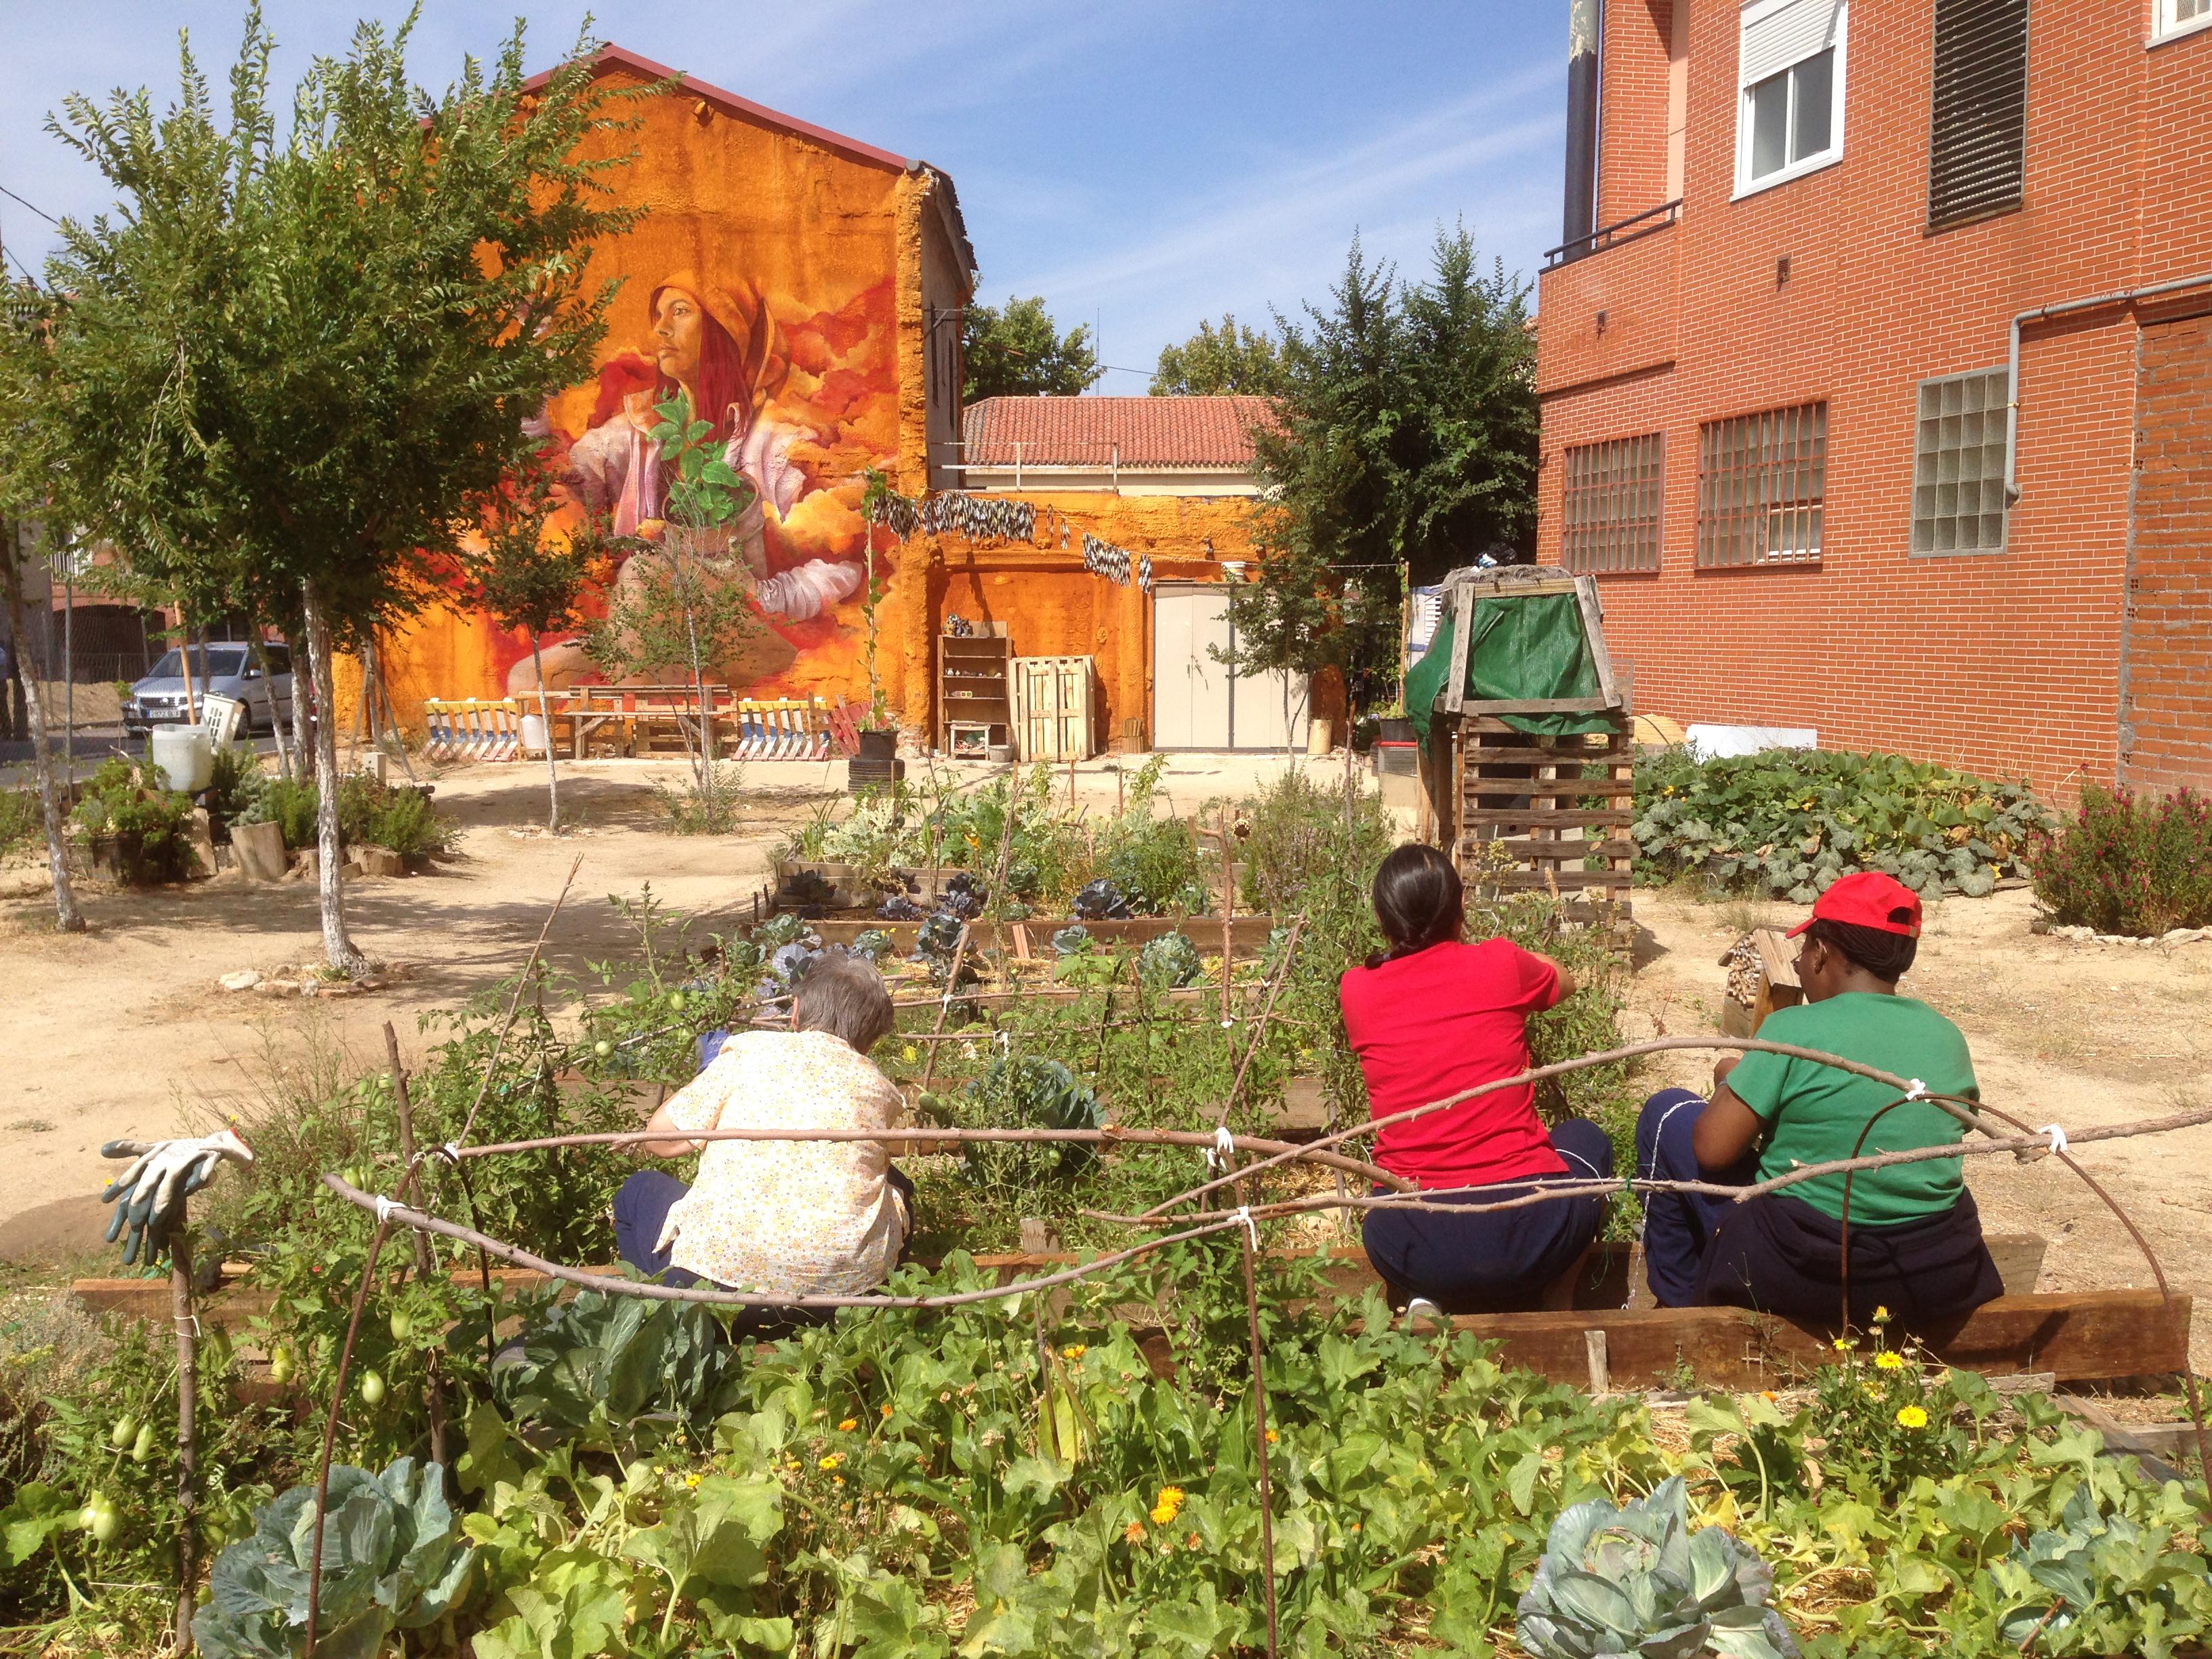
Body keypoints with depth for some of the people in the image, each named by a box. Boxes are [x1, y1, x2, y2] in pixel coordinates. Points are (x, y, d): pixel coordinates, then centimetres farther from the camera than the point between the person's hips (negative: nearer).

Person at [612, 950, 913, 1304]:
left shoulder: (751, 1050, 4)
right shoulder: (881, 1090, 10)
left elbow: (659, 1140, 7)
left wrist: (711, 1071, 24)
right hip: (849, 1281, 2)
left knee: (639, 1191, 28)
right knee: (897, 1186, 33)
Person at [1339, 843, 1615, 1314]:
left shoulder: (1356, 989, 2)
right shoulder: (1501, 963, -1)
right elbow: (1565, 983, 24)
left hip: (1412, 1250, 2)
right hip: (1525, 1231, -1)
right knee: (1586, 1137, 30)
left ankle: (1429, 1301, 13)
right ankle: (1516, 1299, 16)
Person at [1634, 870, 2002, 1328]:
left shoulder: (1795, 1028, -15)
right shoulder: (1948, 1036, 0)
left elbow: (1712, 1149, -13)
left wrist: (1730, 1081, 8)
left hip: (1801, 1276, -5)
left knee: (1668, 1113, 13)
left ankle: (1680, 1300, 24)